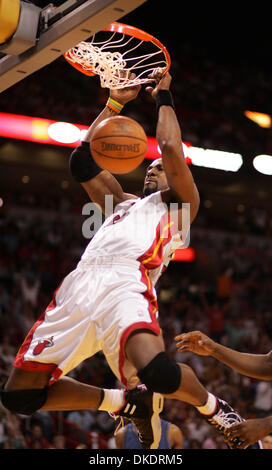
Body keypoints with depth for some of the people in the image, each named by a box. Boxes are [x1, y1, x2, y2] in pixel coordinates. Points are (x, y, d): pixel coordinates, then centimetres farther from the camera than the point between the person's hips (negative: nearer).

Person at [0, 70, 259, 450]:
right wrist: (114, 104, 35)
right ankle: (121, 401, 16)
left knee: (157, 372, -36)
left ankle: (210, 405, 1)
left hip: (126, 284, -6)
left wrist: (164, 99, 22)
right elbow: (84, 162, 34)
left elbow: (171, 149, 8)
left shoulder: (179, 204, 21)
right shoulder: (123, 202, 37)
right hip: (78, 286, 6)